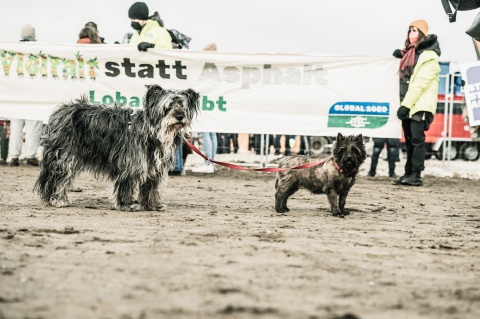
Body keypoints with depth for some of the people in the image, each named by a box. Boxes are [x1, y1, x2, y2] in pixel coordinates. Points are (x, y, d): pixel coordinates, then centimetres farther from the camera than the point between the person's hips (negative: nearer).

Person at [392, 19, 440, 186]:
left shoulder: (429, 56, -10)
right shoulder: (409, 53, 16)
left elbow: (420, 83, -17)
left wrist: (406, 105, -20)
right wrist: (401, 56, 18)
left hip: (420, 105, -8)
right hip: (408, 104, 8)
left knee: (417, 139, -14)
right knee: (409, 140, 9)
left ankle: (416, 175, -17)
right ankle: (408, 173, 12)